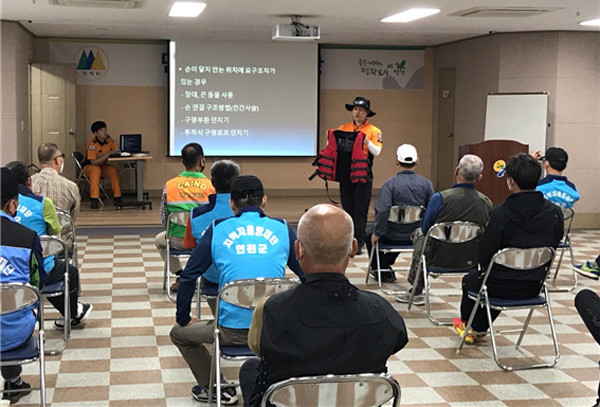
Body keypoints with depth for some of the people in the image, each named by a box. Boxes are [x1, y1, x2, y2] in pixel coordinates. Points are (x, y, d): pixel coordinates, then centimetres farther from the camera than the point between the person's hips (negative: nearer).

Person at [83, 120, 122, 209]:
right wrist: (109, 153, -37)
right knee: (96, 169, -37)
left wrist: (115, 152, -25)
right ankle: (94, 200, -36)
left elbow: (117, 151, 1)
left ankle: (117, 198, -21)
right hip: (89, 167, -4)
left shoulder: (109, 140, -8)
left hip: (103, 166, 5)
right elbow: (93, 162, -32)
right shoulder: (92, 143, -25)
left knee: (113, 170, -26)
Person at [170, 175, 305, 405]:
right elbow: (307, 276, 12)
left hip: (232, 332, -2)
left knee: (179, 333, 26)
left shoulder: (217, 230, 6)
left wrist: (183, 319, 19)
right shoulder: (282, 229, 7)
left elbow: (188, 278, 7)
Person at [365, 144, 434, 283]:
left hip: (393, 237, -4)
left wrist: (377, 233, -12)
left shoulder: (390, 183, -16)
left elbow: (382, 210, -23)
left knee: (370, 237, 26)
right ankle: (386, 265, 52)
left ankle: (383, 271, 31)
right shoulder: (426, 183, -5)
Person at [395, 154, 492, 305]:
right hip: (471, 261, 4)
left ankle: (416, 291, 41)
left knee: (418, 234, 30)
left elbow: (425, 228, -3)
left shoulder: (440, 198, -19)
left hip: (439, 259, -4)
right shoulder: (487, 203, -8)